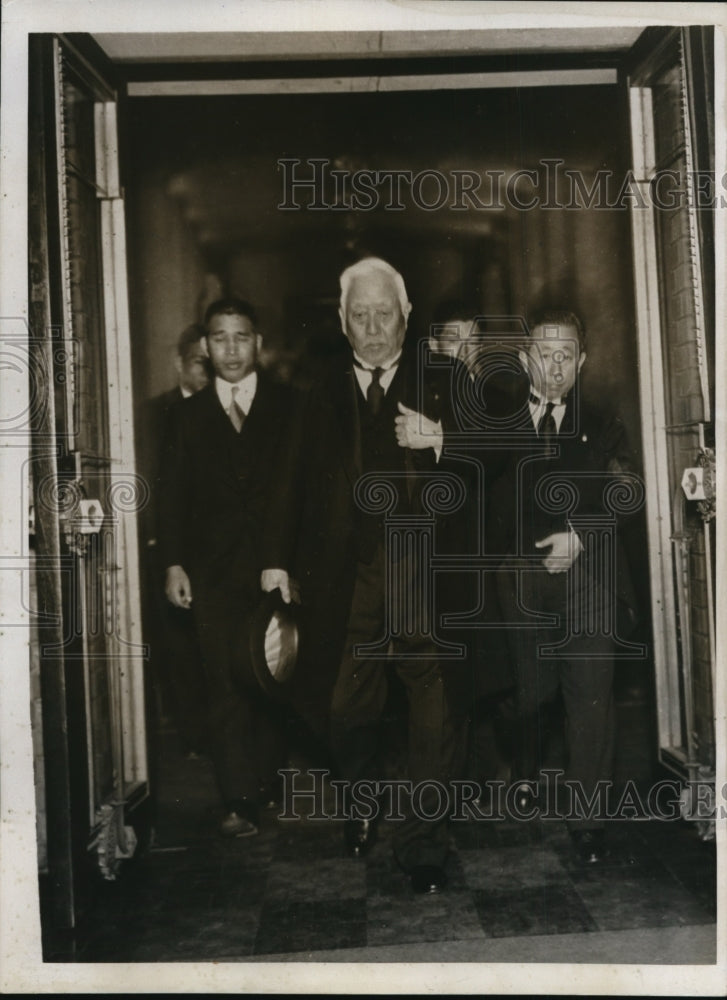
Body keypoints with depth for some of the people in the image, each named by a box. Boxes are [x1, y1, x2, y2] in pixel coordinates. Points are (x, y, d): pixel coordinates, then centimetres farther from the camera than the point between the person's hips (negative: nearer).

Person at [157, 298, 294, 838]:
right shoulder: (189, 414, 12)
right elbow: (173, 494, 9)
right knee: (228, 686, -1)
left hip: (278, 568, -1)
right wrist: (174, 563, 0)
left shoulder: (288, 406, 5)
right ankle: (239, 799, 3)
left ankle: (268, 779, 22)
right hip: (214, 571, 1)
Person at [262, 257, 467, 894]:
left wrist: (440, 443, -14)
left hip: (423, 569, -1)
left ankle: (423, 842, 11)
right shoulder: (319, 390, 10)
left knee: (434, 708, -3)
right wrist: (279, 559, 6)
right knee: (344, 704, 11)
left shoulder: (438, 385, 7)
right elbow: (296, 479, 10)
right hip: (343, 574, 2)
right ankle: (361, 810, 37)